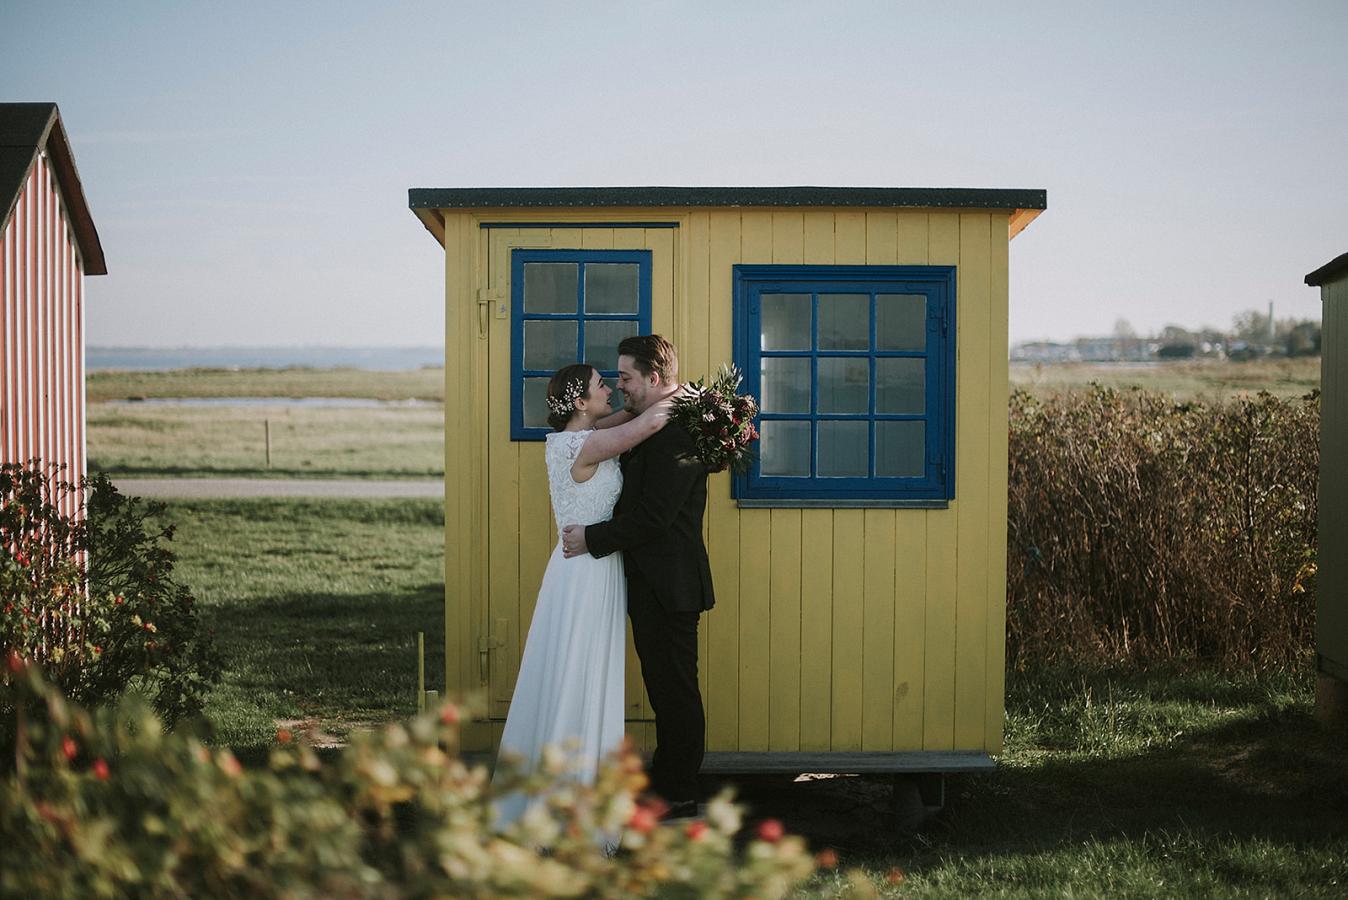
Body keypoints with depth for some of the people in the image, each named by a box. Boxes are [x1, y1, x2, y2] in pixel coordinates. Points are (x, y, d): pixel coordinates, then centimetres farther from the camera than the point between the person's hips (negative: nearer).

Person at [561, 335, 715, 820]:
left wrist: (592, 538, -16)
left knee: (675, 688, 1)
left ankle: (679, 796, 11)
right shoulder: (648, 426, 13)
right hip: (651, 583, 10)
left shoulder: (676, 433, -20)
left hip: (668, 584, -10)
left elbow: (653, 517, -23)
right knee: (665, 689, 17)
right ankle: (665, 781, 28)